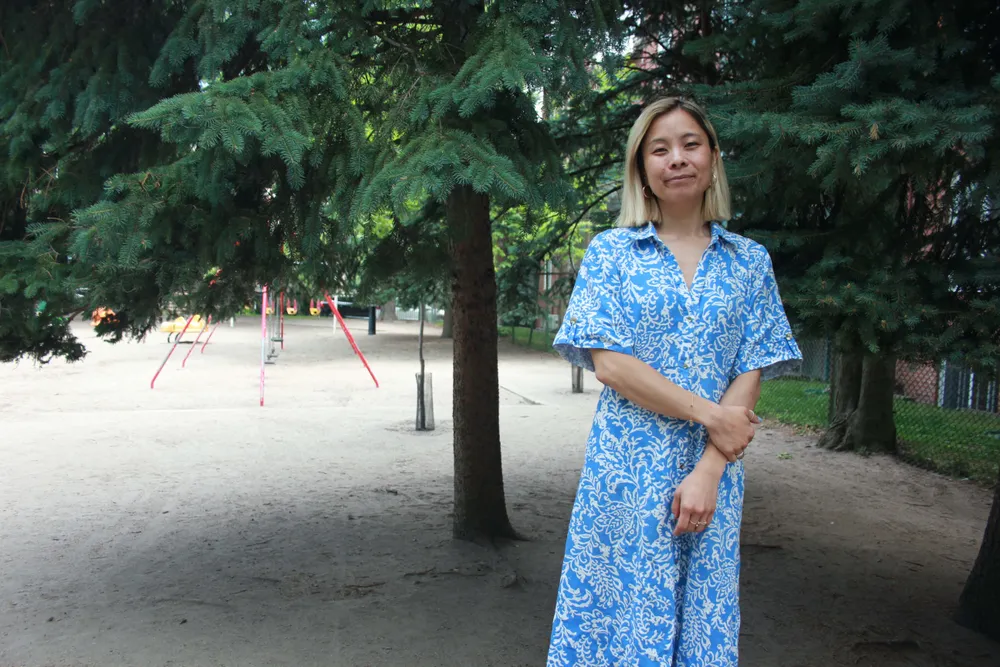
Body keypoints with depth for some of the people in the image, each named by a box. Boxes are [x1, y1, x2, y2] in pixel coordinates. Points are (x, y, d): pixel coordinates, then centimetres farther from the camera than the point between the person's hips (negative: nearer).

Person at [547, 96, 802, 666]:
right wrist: (710, 414, -12)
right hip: (626, 467, -1)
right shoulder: (611, 251, 1)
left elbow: (751, 376, 1)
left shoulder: (749, 261, 6)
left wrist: (708, 472, -11)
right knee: (623, 605, 5)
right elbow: (609, 363, -8)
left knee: (702, 619, 9)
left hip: (713, 468, 2)